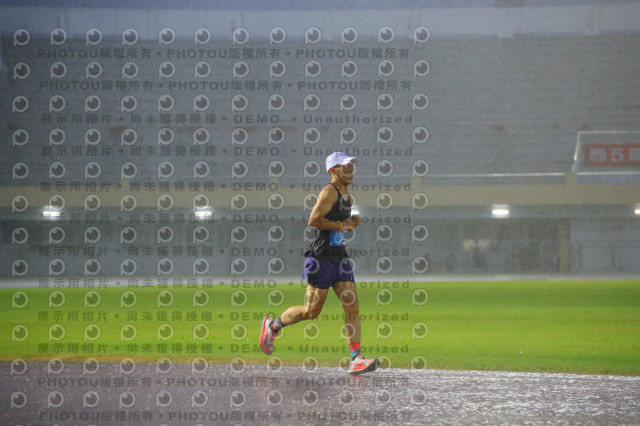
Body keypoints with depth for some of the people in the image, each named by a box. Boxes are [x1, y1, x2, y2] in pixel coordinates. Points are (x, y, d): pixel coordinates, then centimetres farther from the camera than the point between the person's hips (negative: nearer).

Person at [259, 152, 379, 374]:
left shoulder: (345, 195, 17)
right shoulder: (329, 192, -12)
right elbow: (313, 220, -23)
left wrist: (352, 221, 10)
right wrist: (341, 225, -16)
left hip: (340, 259, 8)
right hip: (321, 259, -8)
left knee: (353, 308, -4)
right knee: (311, 311, -3)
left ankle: (356, 359, -7)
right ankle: (272, 326, 19)